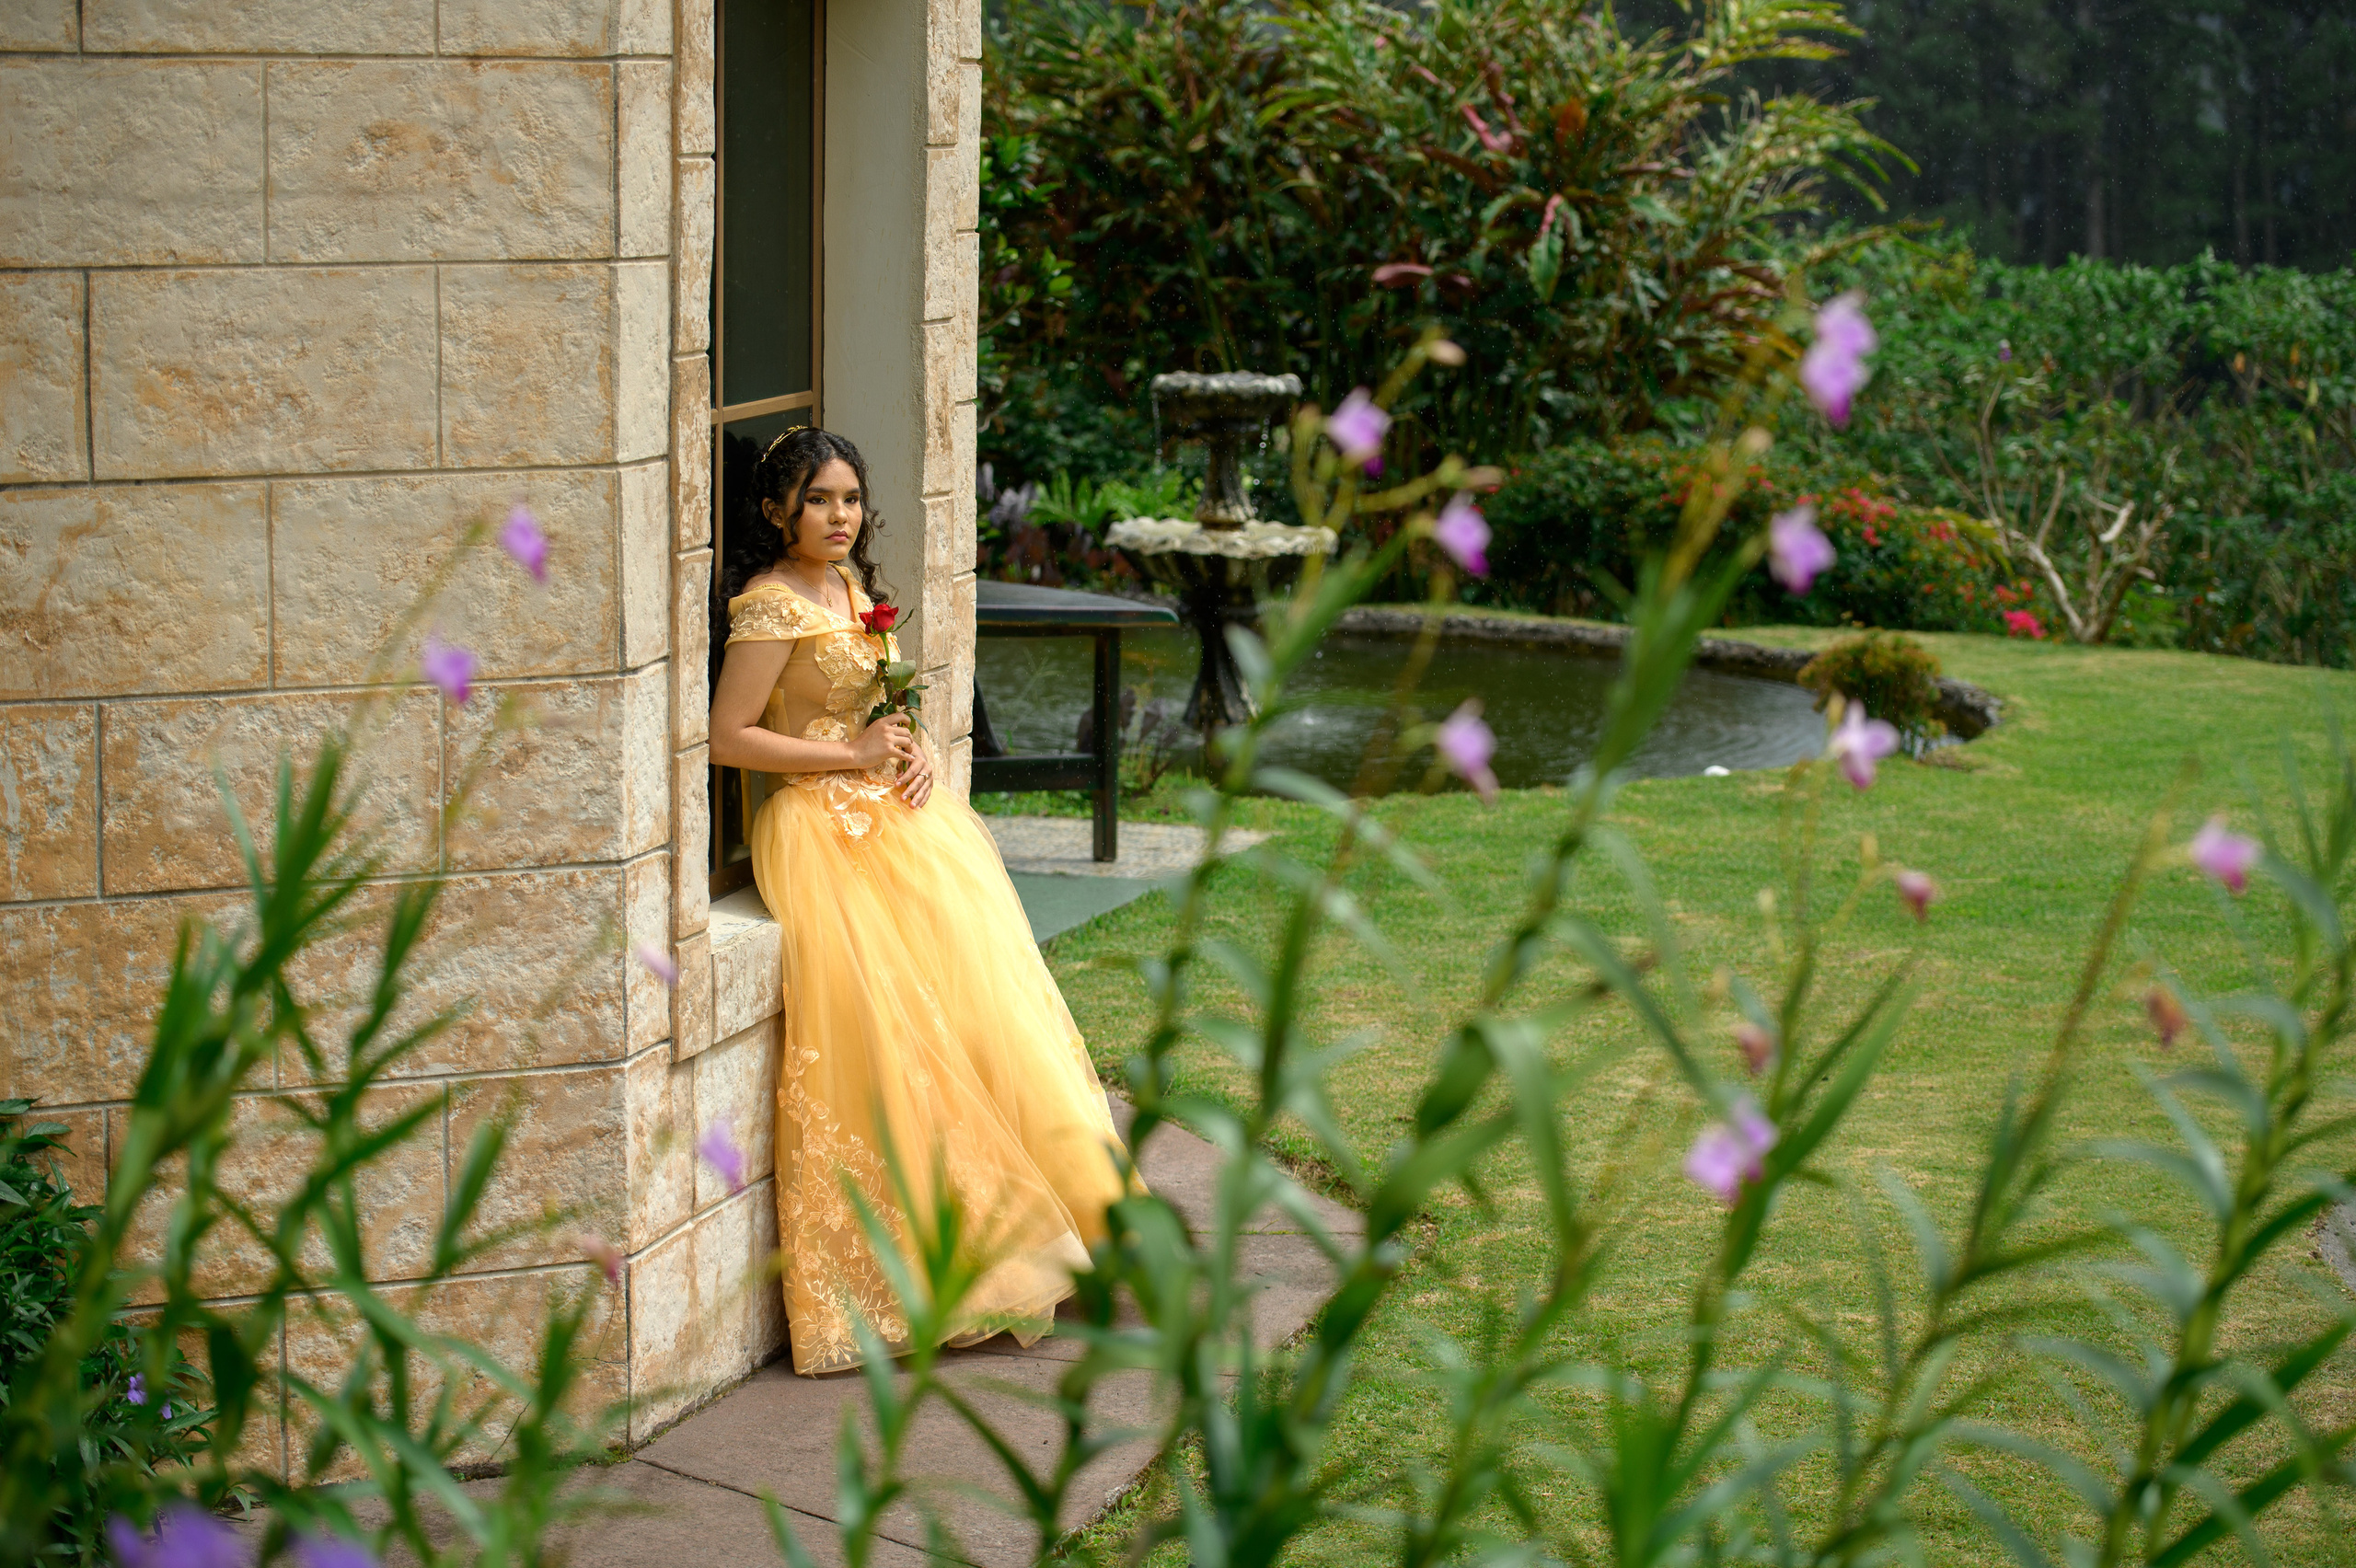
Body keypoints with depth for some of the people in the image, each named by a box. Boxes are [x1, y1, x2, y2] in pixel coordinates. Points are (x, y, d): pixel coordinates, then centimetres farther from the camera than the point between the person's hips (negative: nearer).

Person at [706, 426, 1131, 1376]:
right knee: (895, 1028, -14)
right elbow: (727, 738, -15)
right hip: (825, 832, -8)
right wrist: (851, 755, -14)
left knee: (989, 995, 0)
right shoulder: (772, 605, -11)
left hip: (899, 816, 8)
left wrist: (917, 746, 2)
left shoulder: (852, 583, 14)